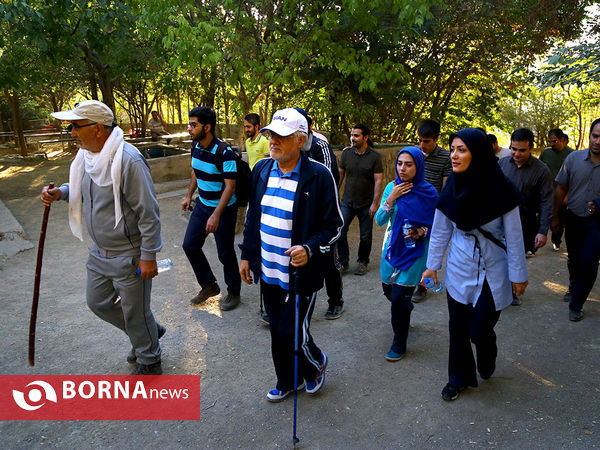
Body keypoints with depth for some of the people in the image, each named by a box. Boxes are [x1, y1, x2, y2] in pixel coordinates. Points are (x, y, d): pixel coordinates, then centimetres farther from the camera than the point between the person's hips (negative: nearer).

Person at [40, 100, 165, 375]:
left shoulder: (127, 160, -25)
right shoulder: (87, 155, 3)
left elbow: (148, 213, -23)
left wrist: (148, 256, -21)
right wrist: (61, 192, -1)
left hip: (129, 256, -9)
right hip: (99, 252, 9)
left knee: (135, 311, 7)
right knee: (98, 302, 22)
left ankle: (148, 361, 33)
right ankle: (149, 332, 41)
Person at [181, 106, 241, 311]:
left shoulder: (224, 152, -24)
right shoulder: (195, 146, 0)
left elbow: (230, 186, -24)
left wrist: (216, 215, -28)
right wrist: (189, 196, 18)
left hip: (223, 209, -8)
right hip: (202, 205, 8)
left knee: (225, 253, 2)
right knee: (190, 245, 9)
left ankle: (233, 292, 24)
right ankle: (209, 285, 27)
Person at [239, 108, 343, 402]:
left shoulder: (319, 176, -15)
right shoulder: (262, 169, 2)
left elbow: (334, 225, -9)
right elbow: (251, 216, 13)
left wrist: (309, 248, -24)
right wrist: (247, 255, 13)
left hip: (301, 275, -5)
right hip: (268, 270, 6)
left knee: (292, 334, 1)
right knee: (277, 331, 18)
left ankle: (315, 363, 35)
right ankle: (287, 382, 42)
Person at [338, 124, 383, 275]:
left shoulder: (374, 157, -9)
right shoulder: (346, 153, 1)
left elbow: (378, 181, -10)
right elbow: (340, 174, 11)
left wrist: (375, 203, -15)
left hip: (366, 204, -2)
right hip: (347, 201, 3)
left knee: (365, 236, 8)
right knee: (339, 230, -6)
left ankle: (363, 262, 28)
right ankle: (343, 262, 9)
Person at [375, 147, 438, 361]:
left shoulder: (429, 193, -9)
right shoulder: (392, 187, -2)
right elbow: (380, 221, -6)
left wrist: (420, 232, -20)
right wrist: (391, 199, -18)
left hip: (415, 251, -4)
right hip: (392, 247, 4)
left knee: (399, 297, -6)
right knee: (388, 290, 17)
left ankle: (399, 344, 15)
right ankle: (405, 315, 51)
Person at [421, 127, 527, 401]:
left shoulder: (501, 190, -15)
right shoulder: (452, 188, -4)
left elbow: (514, 236, -9)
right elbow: (440, 231, 3)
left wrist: (518, 274, -5)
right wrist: (432, 265, 5)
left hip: (493, 271, -3)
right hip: (459, 269, 3)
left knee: (480, 329, 0)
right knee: (458, 327, 8)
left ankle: (486, 365, 35)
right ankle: (460, 377, 31)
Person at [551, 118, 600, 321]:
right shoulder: (574, 158, -7)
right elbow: (561, 189, 2)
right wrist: (555, 216, 3)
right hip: (573, 218, 2)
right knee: (573, 259, 19)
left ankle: (576, 305, 8)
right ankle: (573, 288, 45)